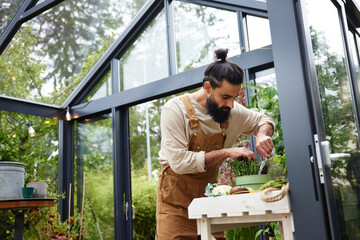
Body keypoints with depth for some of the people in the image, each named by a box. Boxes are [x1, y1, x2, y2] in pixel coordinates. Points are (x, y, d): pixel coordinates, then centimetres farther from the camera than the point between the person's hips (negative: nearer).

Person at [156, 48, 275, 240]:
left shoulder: (232, 111, -2)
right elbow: (179, 162, -24)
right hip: (177, 201, -4)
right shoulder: (175, 109, -17)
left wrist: (262, 135, -7)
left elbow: (263, 120, 16)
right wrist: (225, 153, -22)